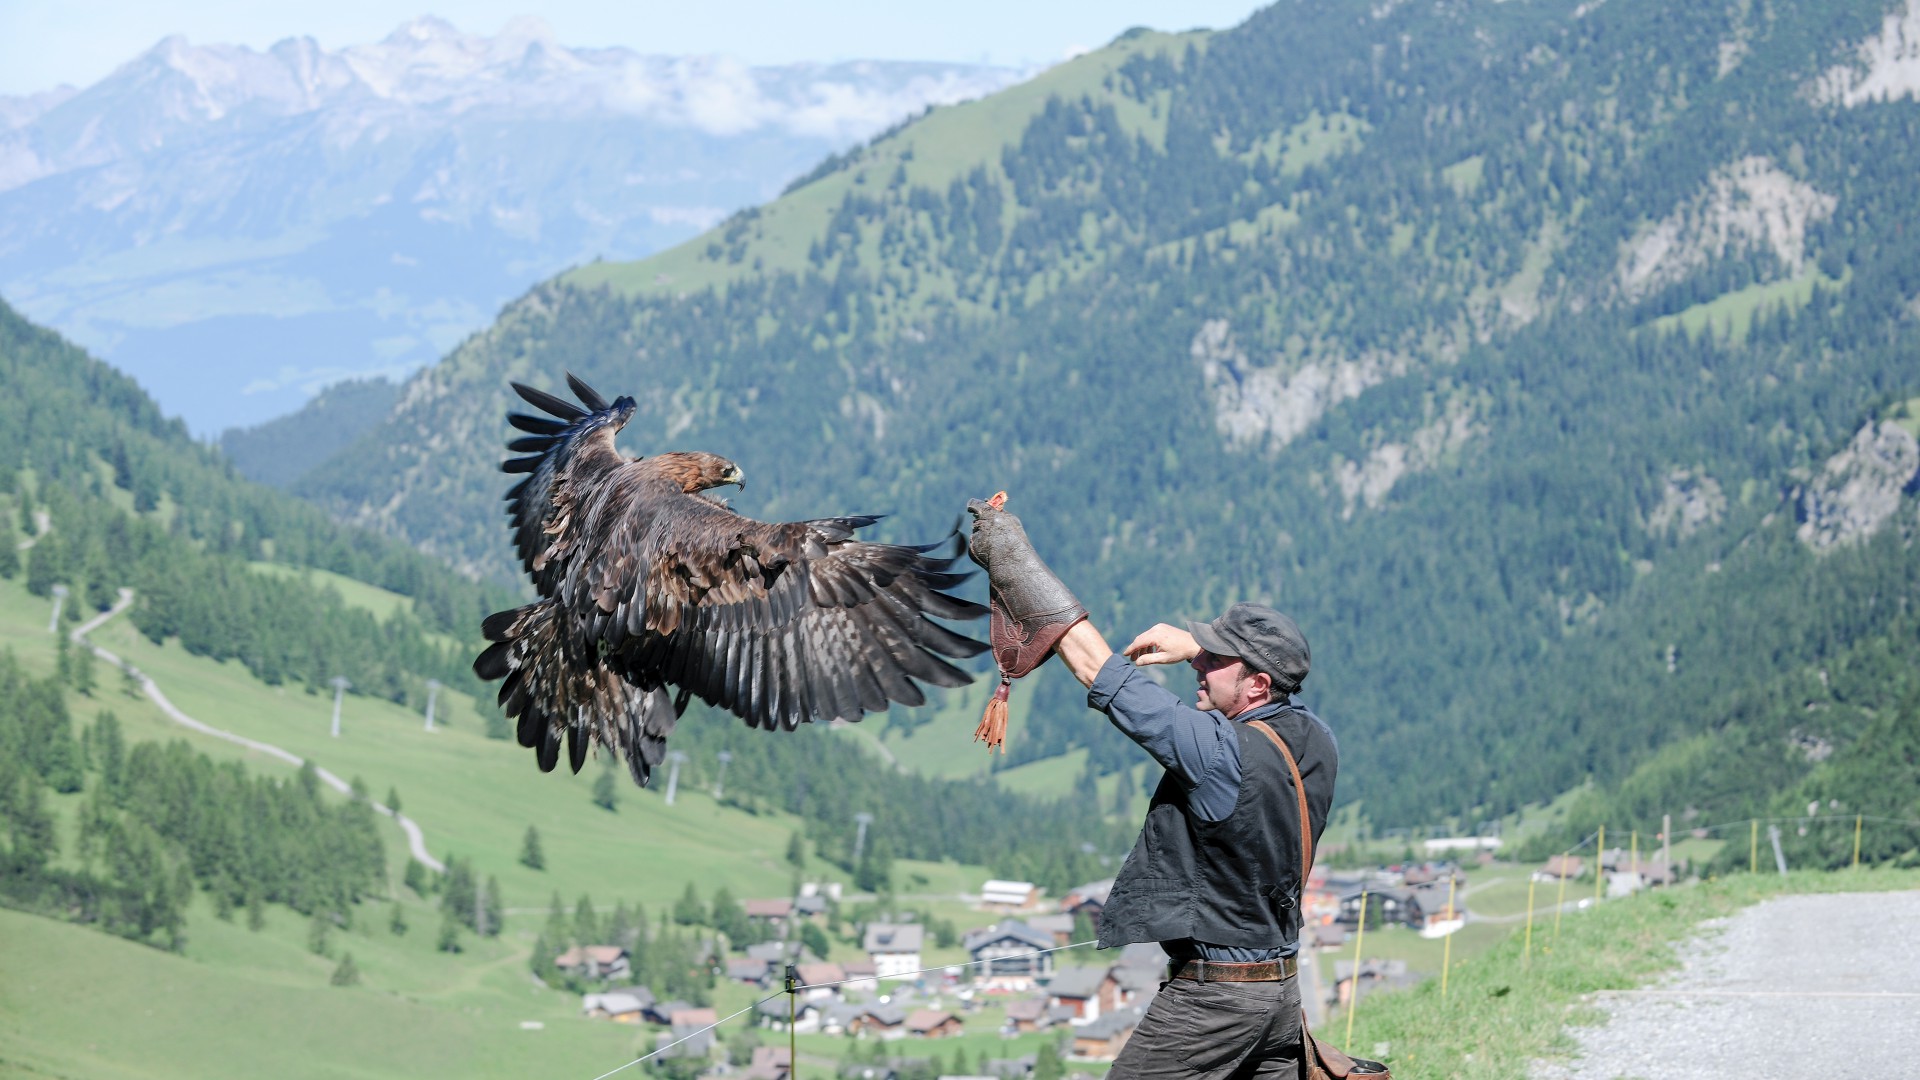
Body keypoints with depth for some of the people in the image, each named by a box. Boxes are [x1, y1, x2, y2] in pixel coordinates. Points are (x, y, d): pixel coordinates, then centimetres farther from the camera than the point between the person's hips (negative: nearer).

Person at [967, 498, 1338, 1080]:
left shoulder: (1221, 753, -23)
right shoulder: (1313, 739, -1)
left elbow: (1098, 668, -19)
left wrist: (1017, 558, -13)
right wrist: (1194, 645, 12)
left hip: (1213, 996, -8)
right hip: (1284, 986, 8)